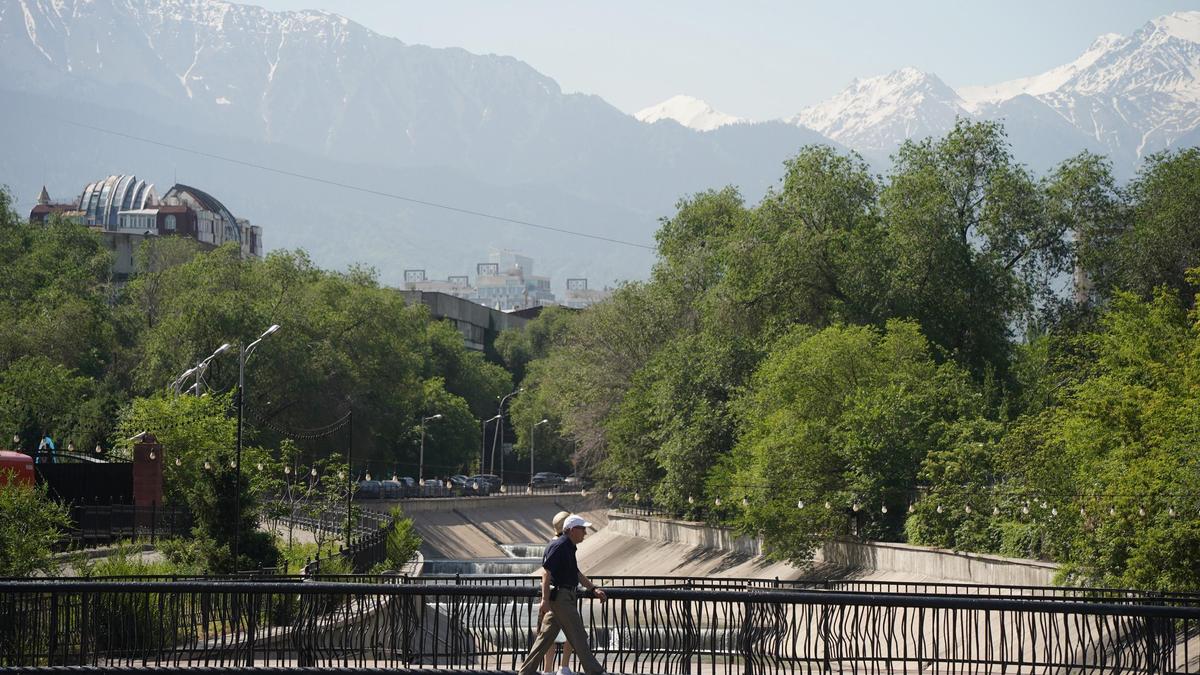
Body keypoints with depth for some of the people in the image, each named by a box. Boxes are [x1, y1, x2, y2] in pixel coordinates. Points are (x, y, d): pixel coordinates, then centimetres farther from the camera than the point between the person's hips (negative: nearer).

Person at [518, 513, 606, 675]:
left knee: (545, 637, 10)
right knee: (578, 637, -4)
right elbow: (546, 572, -21)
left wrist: (594, 589, 19)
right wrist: (545, 600, -26)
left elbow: (577, 574, 26)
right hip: (560, 596, -10)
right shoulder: (559, 546, -15)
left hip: (563, 598, 10)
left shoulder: (569, 547, 18)